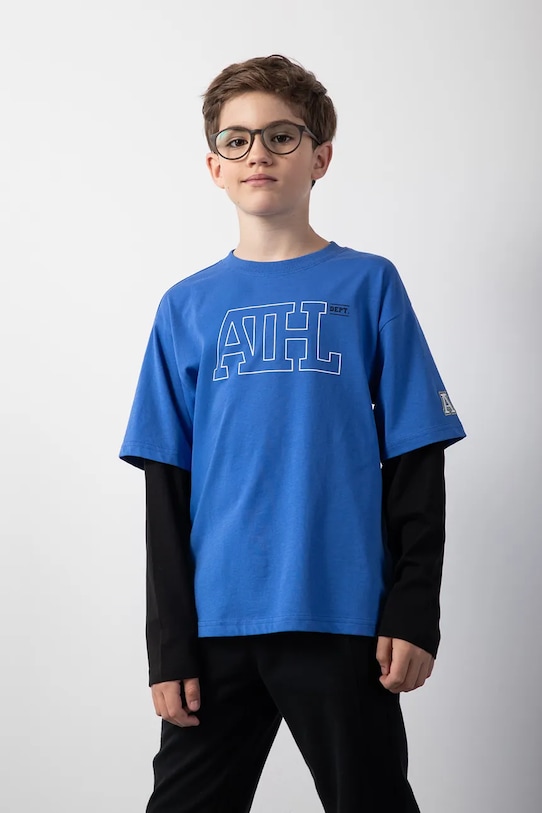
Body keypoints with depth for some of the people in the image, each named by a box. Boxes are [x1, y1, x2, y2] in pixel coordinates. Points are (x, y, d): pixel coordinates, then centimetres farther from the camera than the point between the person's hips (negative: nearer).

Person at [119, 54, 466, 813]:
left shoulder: (368, 286, 3)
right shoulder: (187, 306, 7)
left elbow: (414, 462, 2)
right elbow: (168, 486, 7)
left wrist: (415, 608, -6)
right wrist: (169, 642, 3)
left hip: (343, 619, -2)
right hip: (217, 622, 2)